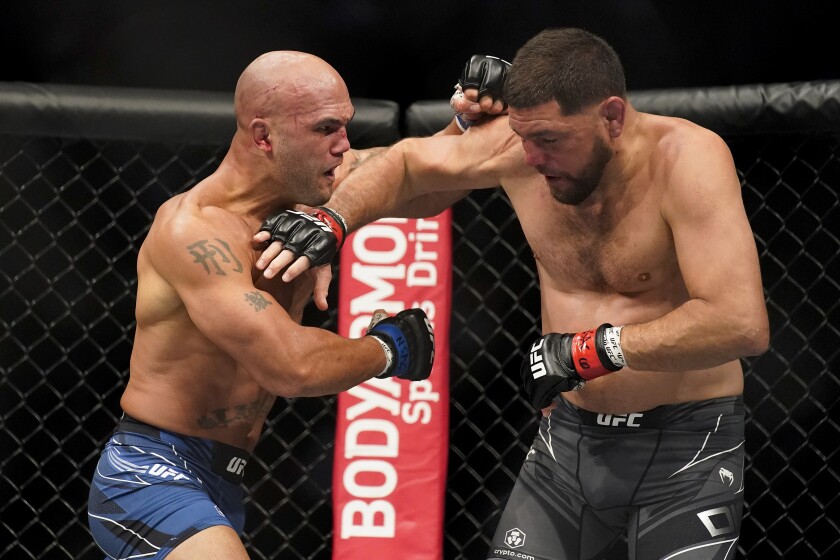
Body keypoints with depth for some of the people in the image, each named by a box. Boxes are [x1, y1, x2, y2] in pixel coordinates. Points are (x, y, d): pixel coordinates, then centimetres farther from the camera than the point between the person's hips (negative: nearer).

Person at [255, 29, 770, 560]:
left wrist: (595, 349, -25)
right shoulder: (521, 144, -5)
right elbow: (408, 162, 15)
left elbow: (742, 324, -32)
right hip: (570, 437, 5)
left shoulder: (685, 158, -22)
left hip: (685, 449, -5)